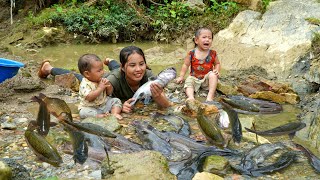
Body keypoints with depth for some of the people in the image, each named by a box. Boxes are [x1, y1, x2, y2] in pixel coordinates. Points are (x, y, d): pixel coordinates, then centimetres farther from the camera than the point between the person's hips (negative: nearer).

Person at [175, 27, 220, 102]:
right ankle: (191, 97, -45)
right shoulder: (192, 53, -7)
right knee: (188, 82, -24)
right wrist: (181, 76, -6)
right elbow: (186, 65, 0)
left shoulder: (212, 53, -4)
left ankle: (210, 96, -32)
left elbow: (217, 63, 10)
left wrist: (217, 70, -11)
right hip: (194, 78, 1)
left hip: (207, 79, 0)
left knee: (213, 75, -28)